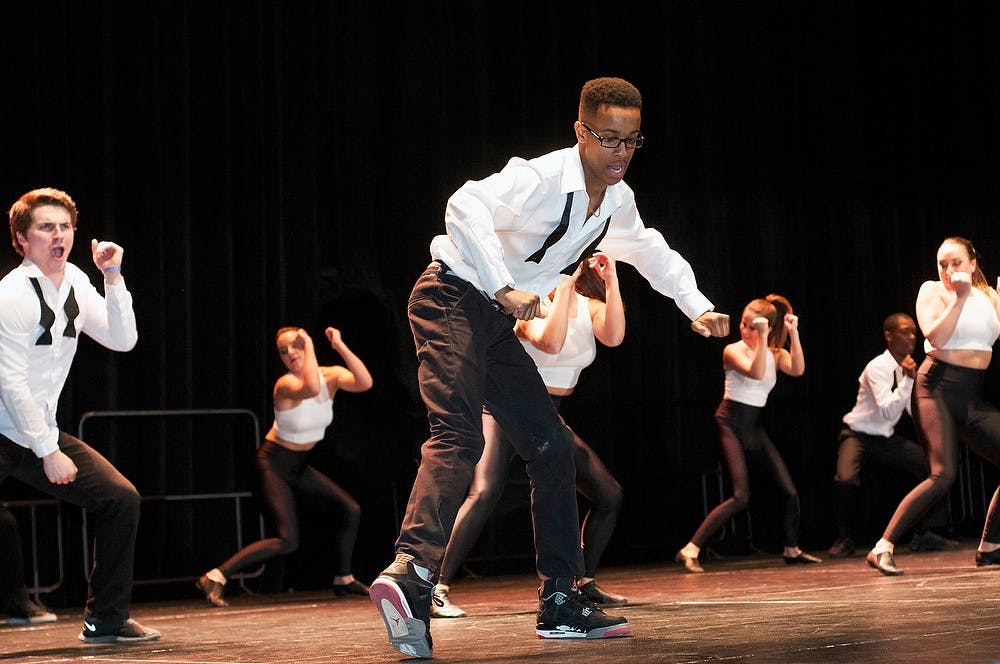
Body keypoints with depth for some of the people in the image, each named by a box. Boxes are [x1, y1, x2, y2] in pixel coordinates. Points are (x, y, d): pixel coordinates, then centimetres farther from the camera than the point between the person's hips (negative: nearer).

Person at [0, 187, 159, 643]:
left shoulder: (76, 283, 6)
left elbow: (123, 340, 4)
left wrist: (113, 277, -7)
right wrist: (49, 452, -17)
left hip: (42, 432, 7)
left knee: (121, 500, 0)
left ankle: (106, 620, 10)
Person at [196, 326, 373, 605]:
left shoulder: (332, 375, -9)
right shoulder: (285, 384, -26)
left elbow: (364, 382, -29)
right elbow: (311, 388, -50)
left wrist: (340, 346, -30)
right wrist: (310, 347, -37)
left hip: (300, 464, 7)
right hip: (275, 463, -7)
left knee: (350, 510, 2)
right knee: (288, 541, -17)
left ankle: (343, 579, 20)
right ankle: (215, 577, -17)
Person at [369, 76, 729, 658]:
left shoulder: (617, 202, 8)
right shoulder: (542, 178, -21)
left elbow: (653, 253, 28)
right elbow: (466, 207, -38)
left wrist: (698, 308, 18)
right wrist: (505, 289, -43)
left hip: (498, 324, 9)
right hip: (452, 301, -9)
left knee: (552, 447, 5)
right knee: (459, 436, -28)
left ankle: (561, 603, 11)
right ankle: (411, 574, -44)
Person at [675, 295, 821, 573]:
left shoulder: (776, 354, 6)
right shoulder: (734, 350, -9)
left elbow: (797, 370, -15)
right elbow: (756, 372, -28)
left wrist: (793, 334, -20)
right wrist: (762, 341, -32)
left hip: (755, 427, 6)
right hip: (731, 424, -6)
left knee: (789, 490, 2)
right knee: (740, 497, -19)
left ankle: (792, 550, 22)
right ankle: (689, 551, -19)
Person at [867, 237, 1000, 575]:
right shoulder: (932, 291, 1)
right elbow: (936, 337, -15)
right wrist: (960, 297, -16)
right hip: (938, 386, -6)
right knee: (942, 475, -20)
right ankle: (882, 549, -17)